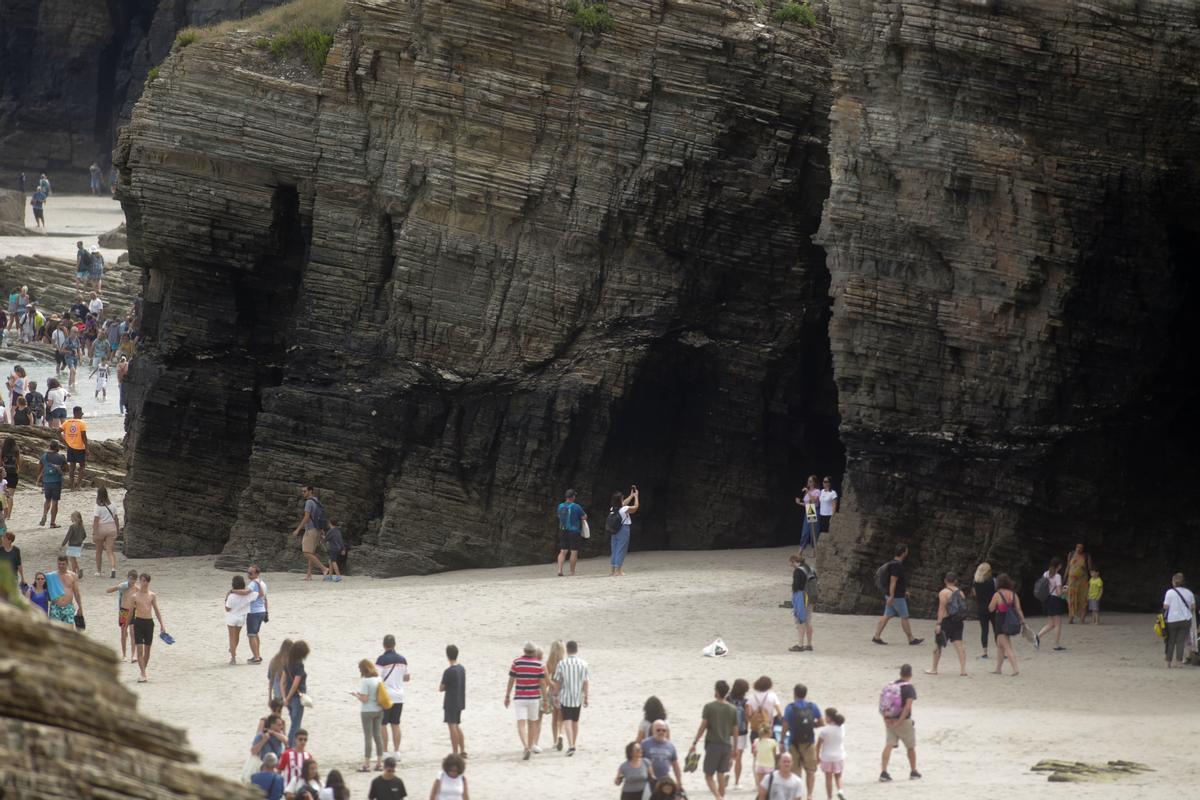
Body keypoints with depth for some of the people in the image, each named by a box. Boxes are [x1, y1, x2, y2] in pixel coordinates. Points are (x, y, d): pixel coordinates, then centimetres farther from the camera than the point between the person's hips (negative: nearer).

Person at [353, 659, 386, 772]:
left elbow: (364, 699, -19)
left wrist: (356, 694, 0)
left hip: (368, 711, -7)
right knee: (378, 735, 12)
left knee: (368, 737, -2)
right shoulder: (379, 679, 5)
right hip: (379, 711, 7)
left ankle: (367, 764, 0)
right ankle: (379, 763, 14)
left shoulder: (365, 681, -16)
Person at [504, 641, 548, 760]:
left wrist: (507, 696, 6)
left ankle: (526, 747, -27)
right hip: (534, 698, 2)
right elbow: (542, 683, -2)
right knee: (531, 723, 18)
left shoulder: (516, 662, -5)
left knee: (521, 724, -8)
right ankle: (530, 747, 28)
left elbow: (511, 680, -3)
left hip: (519, 698, -2)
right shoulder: (539, 664, -3)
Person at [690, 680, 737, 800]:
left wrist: (694, 743, -1)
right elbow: (735, 731, 8)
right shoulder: (732, 710, 4)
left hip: (713, 745, -4)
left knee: (709, 776, 1)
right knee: (721, 776, 12)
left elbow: (702, 727, -9)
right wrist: (734, 748, 19)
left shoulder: (709, 707, -8)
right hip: (726, 745, 4)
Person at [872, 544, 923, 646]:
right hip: (897, 596, -9)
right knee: (904, 617, 1)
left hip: (892, 596, 9)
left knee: (886, 616, 9)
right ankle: (911, 639, 9)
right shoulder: (897, 565, -20)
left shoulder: (892, 563, 12)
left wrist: (904, 591, 30)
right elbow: (893, 581, -24)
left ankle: (877, 637, 6)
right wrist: (891, 596, -26)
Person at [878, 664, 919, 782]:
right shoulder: (910, 688, -11)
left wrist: (885, 718, 1)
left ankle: (883, 772, -12)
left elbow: (882, 702, 5)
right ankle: (913, 772, 26)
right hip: (904, 720, -5)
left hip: (890, 720, 5)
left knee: (889, 745, 0)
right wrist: (900, 722, -21)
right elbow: (908, 706, -22)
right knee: (911, 746, 13)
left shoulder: (891, 685, 8)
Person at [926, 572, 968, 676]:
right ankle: (963, 669, -9)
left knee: (938, 645, 10)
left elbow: (942, 609, -16)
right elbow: (963, 607, 10)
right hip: (958, 621, 5)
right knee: (958, 644, 1)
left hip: (946, 621, -5)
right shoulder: (960, 592, 7)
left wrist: (938, 623, -16)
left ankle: (934, 669, 20)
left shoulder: (944, 592, -10)